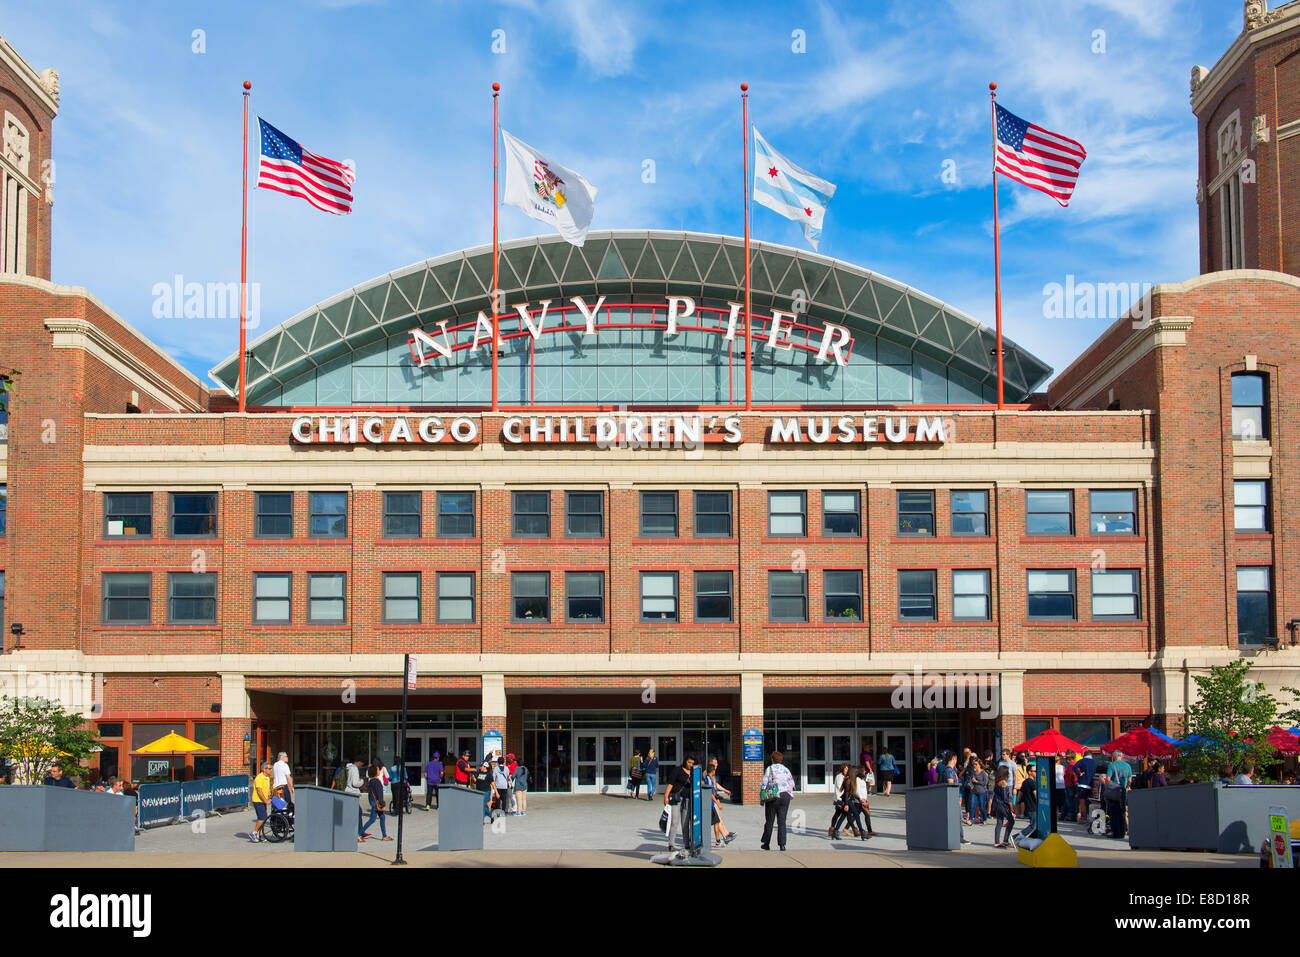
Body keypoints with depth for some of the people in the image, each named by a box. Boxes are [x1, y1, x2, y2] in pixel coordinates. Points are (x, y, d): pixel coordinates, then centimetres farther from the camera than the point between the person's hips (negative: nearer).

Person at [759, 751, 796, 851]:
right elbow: (792, 784, 12)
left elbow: (763, 784, -5)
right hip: (785, 796, 3)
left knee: (769, 821, 7)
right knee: (782, 821, 3)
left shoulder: (769, 769, -2)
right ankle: (782, 844, -6)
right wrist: (789, 796, 24)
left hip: (772, 797, -3)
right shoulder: (786, 770, 9)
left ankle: (766, 844, 15)